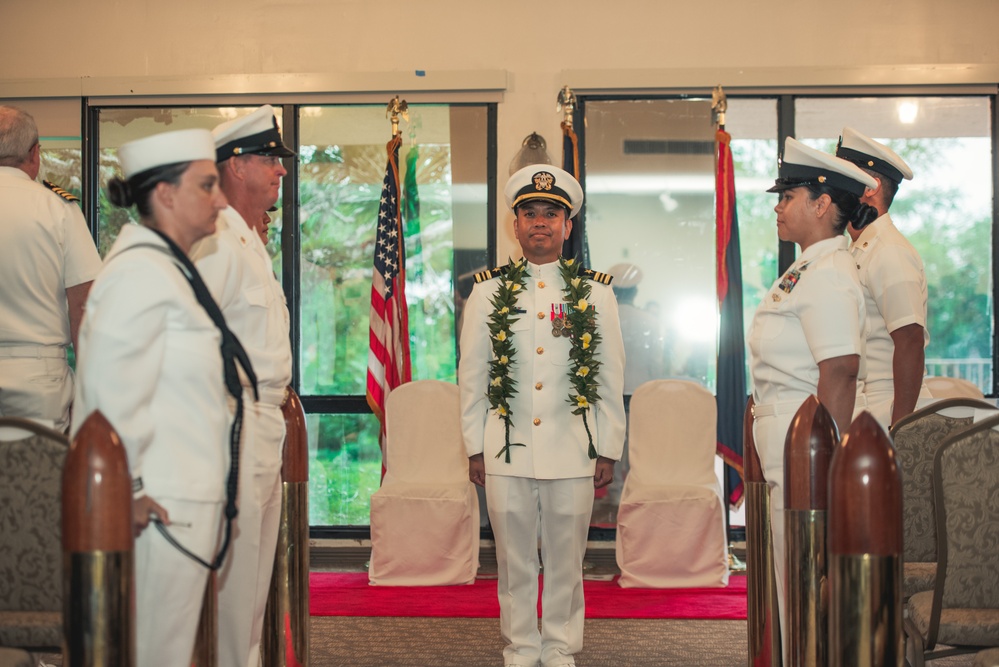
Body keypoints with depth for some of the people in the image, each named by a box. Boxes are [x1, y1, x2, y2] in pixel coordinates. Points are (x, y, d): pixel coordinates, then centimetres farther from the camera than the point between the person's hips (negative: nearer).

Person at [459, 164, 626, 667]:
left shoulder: (595, 294, 5)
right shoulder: (488, 292, 6)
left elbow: (610, 379, 6)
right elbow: (472, 376, 7)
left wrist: (607, 451, 3)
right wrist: (474, 449, 4)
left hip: (572, 451, 0)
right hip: (507, 450, 0)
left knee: (565, 558, 6)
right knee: (514, 559, 7)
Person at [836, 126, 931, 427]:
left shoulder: (890, 253, -12)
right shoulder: (859, 252, 18)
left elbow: (910, 342, -20)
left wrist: (899, 429, -24)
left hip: (884, 414, -9)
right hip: (858, 412, 9)